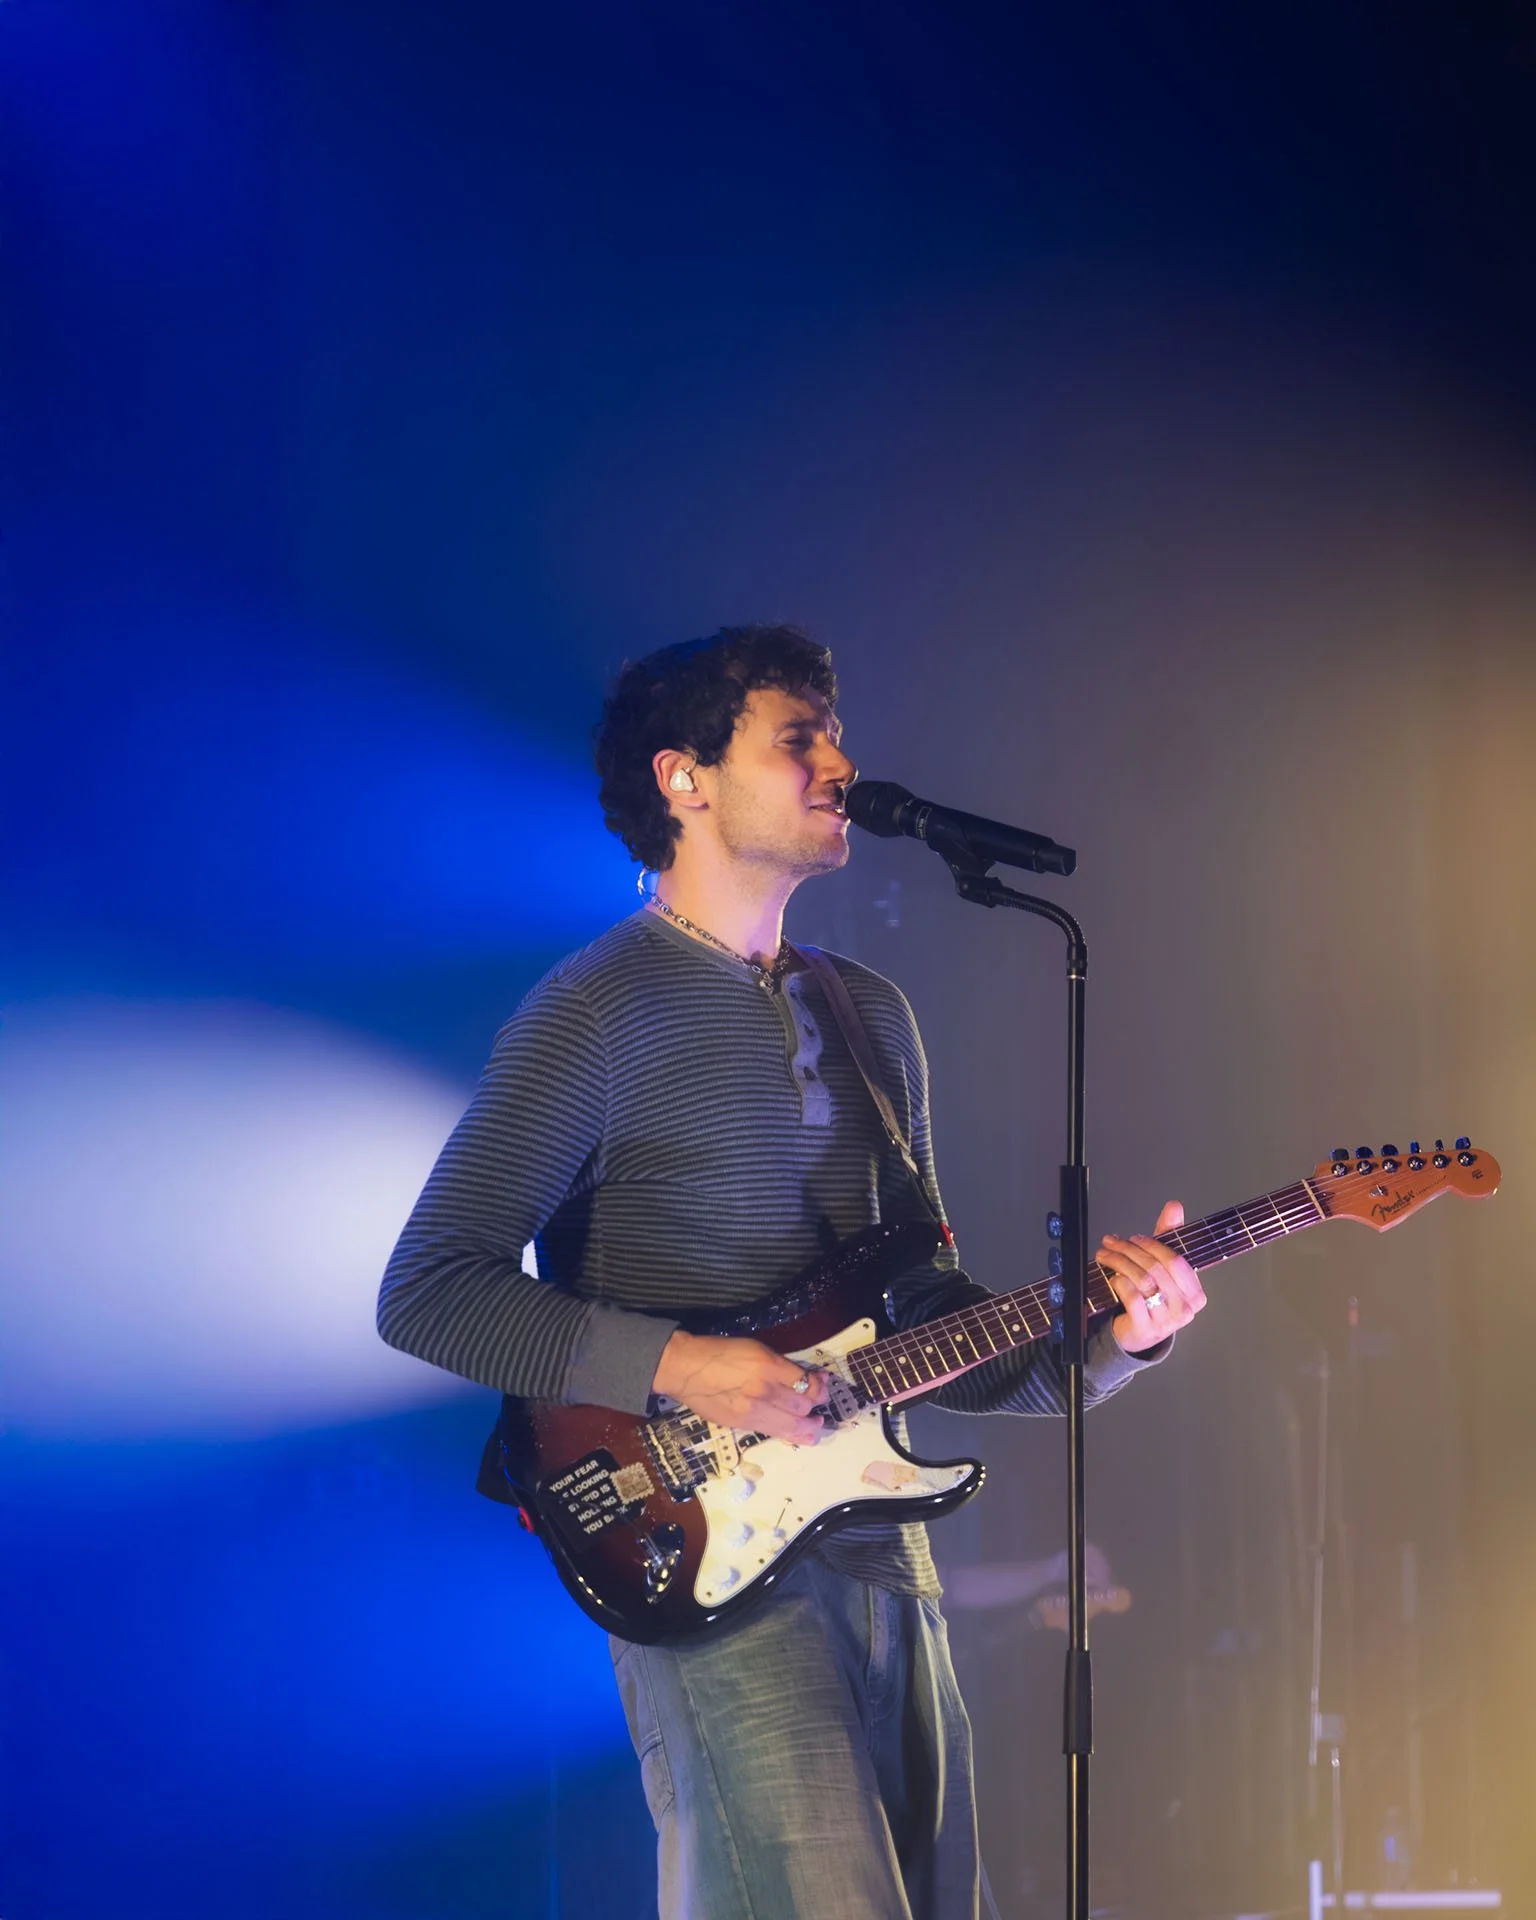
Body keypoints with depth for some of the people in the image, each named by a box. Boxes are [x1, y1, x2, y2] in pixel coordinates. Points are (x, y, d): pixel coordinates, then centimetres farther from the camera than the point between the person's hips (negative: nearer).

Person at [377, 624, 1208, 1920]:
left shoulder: (872, 1020, 18)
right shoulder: (599, 1011, -6)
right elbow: (427, 1292, -11)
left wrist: (1102, 1334, 2)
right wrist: (673, 1365, -20)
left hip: (879, 1555, 8)